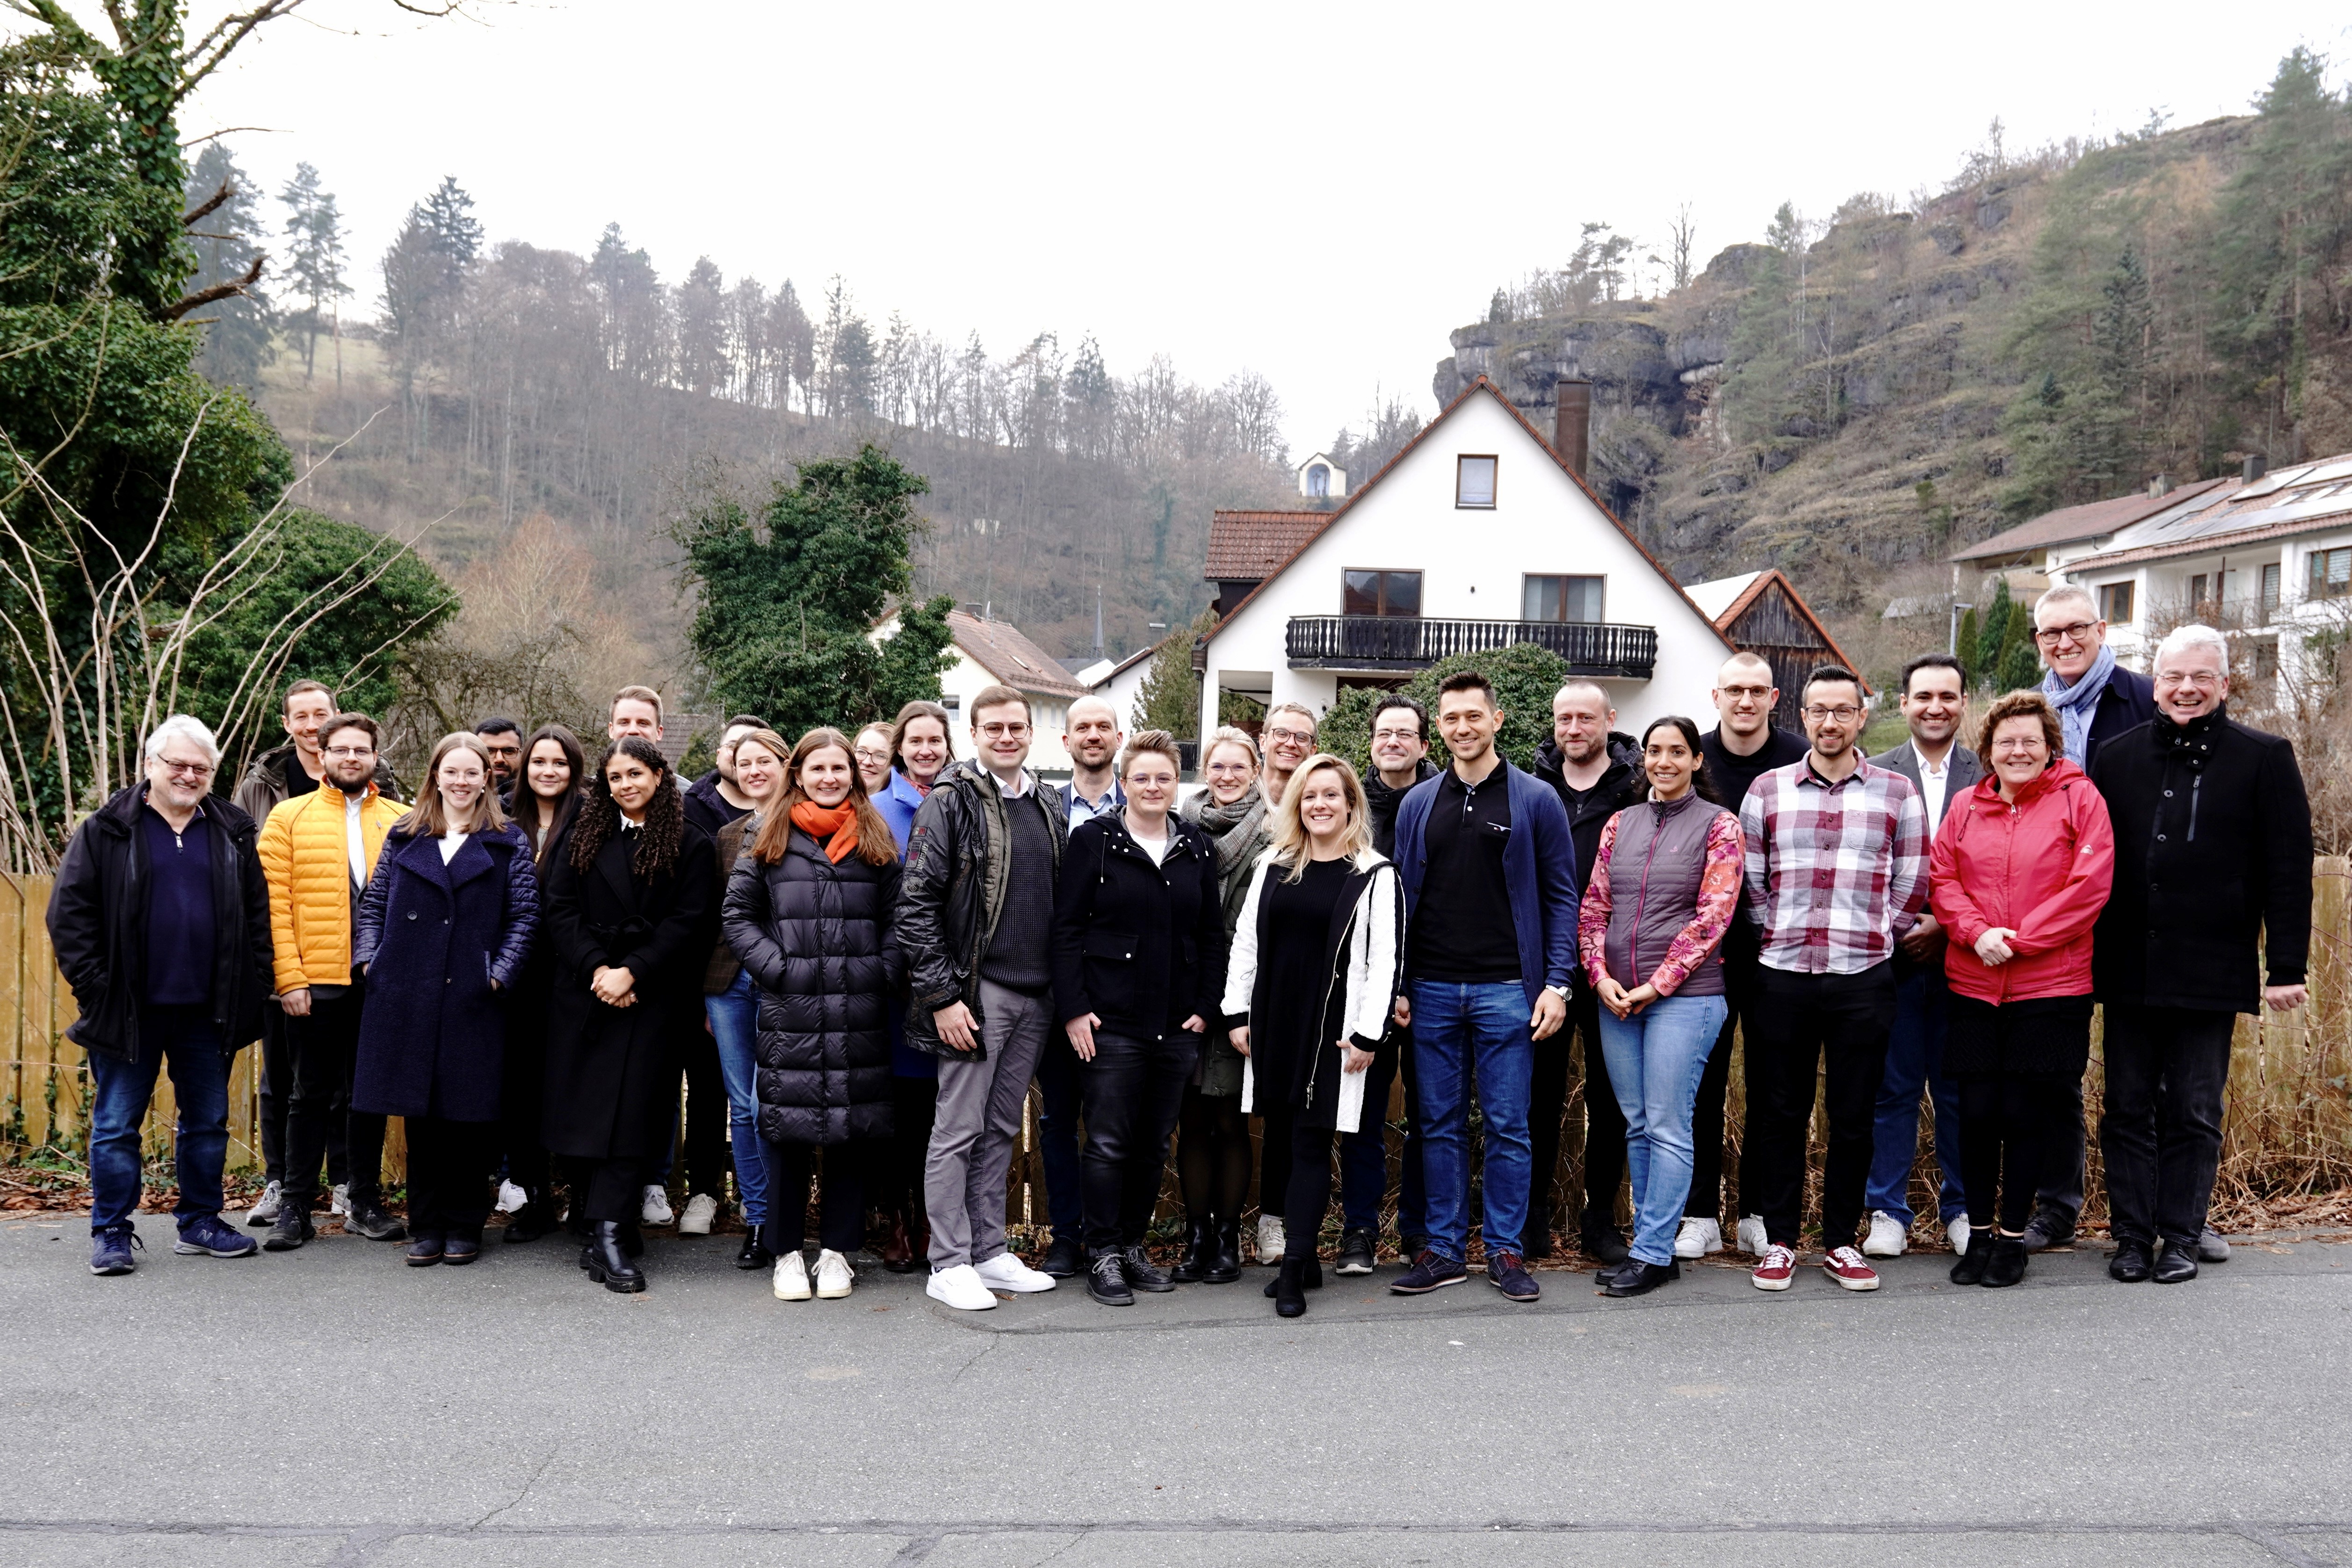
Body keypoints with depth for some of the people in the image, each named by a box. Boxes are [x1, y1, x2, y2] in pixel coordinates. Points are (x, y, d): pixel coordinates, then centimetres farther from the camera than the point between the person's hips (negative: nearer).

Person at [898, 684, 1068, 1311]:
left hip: (1034, 997, 6)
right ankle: (949, 1266, 6)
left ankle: (989, 1252, 22)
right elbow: (916, 905, -12)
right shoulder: (951, 801, -8)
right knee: (960, 1129, -1)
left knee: (1002, 1129, 13)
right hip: (975, 992, -6)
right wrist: (941, 995, -16)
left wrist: (1063, 989, 12)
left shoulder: (1049, 807, 12)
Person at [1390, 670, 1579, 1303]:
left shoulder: (1535, 800, 1)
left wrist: (1556, 983, -8)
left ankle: (1506, 1251, 12)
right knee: (1441, 1125, 8)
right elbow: (1403, 896, 11)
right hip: (1432, 990, 3)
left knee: (1508, 1126, 2)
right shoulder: (1418, 804, 10)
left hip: (1506, 989, -3)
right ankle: (1445, 1250, 16)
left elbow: (1562, 897, 0)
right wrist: (1395, 984, 3)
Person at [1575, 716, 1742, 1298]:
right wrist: (1601, 977, -4)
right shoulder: (1621, 824, 13)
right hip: (1616, 998, 5)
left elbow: (1713, 915, -8)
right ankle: (1651, 1245, 17)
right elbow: (1594, 905, 11)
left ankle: (1652, 1254, 1)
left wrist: (1658, 984, -12)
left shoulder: (1718, 825, -1)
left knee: (1667, 1127, -4)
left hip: (1684, 995, -5)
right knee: (1637, 1126, 9)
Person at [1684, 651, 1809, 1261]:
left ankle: (1760, 1213, 18)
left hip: (1778, 949, 0)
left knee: (1770, 1080, 8)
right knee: (1703, 1077, 4)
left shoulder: (1801, 761, -3)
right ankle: (1700, 1215, 12)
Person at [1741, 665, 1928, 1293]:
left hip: (1864, 978, 0)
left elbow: (1913, 883, 9)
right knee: (1779, 1112, 4)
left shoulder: (1896, 792, 6)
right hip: (1783, 975, 0)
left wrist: (1876, 936, 6)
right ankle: (1779, 1240, 15)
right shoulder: (1768, 789, 7)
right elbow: (1750, 880, 10)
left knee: (1853, 1115, 6)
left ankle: (1841, 1241, 17)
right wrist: (1778, 934, 4)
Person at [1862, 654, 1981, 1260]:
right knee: (1893, 1088, 4)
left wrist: (1945, 924, -9)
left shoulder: (1988, 777, 5)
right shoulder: (1874, 774, 5)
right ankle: (1888, 1212, 13)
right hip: (1891, 954, 0)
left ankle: (1961, 1209, 19)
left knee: (1960, 1089, 7)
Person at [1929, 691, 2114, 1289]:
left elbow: (2089, 886, -9)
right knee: (1977, 1111, 5)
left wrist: (2019, 939, -12)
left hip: (2050, 988, -3)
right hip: (1973, 986, 3)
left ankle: (2013, 1237, 17)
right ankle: (1978, 1234, 19)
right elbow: (1942, 879, 7)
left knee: (2027, 1112, 2)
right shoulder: (1967, 807, 9)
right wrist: (1977, 932, -11)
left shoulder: (2079, 799, -1)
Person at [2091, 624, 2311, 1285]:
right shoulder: (2117, 758, 8)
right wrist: (2086, 956, 6)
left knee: (2194, 1113, 6)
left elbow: (2289, 872, -1)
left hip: (2211, 974, -2)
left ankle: (2182, 1237, 16)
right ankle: (2133, 1236, 16)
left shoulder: (2265, 759, 0)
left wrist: (2286, 968, -5)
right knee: (2129, 1107, 8)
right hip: (2127, 971, 3)